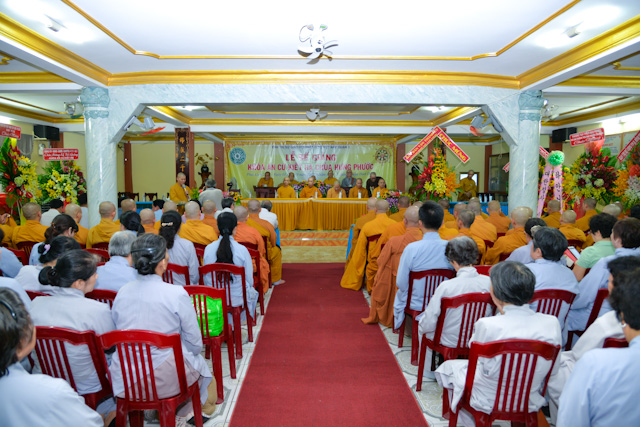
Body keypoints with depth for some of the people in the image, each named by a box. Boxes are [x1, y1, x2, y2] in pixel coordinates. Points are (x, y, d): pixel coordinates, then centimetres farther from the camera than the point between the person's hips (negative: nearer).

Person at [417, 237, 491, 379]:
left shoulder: (446, 286, -28)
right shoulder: (488, 282, -17)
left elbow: (428, 324, -21)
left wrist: (422, 325, 3)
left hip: (451, 342, -4)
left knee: (422, 327, 27)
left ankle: (431, 371, 40)